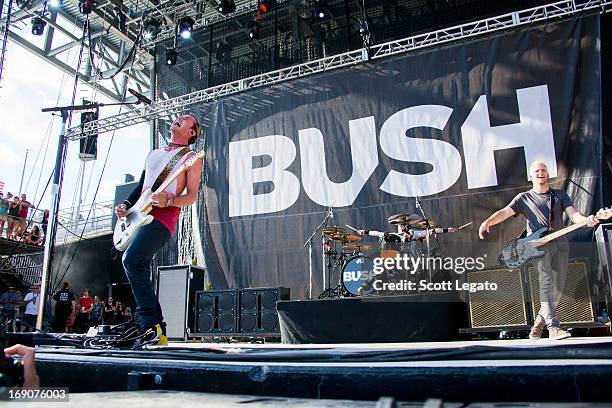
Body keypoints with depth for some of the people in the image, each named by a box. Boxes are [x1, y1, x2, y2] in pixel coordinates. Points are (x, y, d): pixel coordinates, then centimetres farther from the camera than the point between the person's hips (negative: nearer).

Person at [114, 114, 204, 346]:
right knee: (139, 268, 3)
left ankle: (152, 325, -20)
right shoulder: (153, 154, 27)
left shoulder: (191, 157, 7)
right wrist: (126, 205, 11)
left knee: (132, 259, -25)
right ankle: (153, 329, 11)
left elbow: (192, 196, -1)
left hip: (164, 216, -7)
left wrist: (169, 201, -20)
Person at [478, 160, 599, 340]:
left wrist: (585, 219, -20)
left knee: (557, 287, 5)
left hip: (560, 244, 4)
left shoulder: (560, 195, 17)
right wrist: (487, 222, -22)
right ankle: (553, 327, -25)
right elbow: (504, 212, -2)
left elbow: (573, 214, 4)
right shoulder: (524, 198, 10)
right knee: (546, 282, -21)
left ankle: (539, 323, 21)